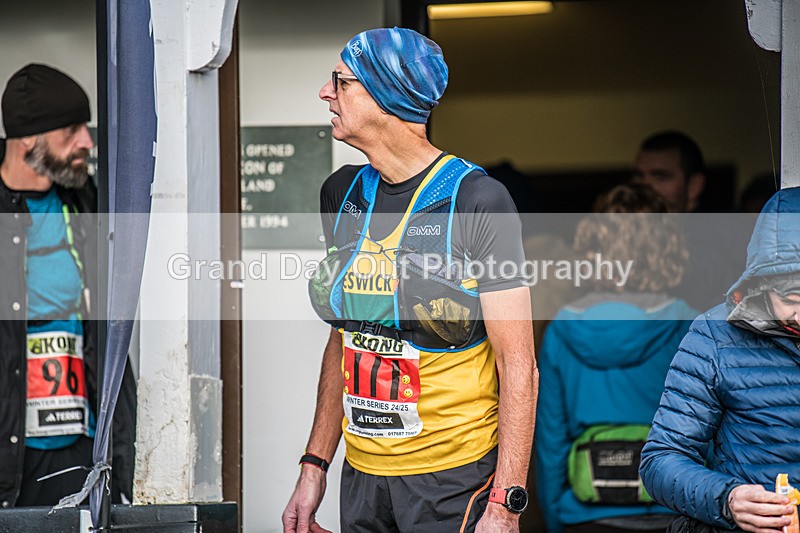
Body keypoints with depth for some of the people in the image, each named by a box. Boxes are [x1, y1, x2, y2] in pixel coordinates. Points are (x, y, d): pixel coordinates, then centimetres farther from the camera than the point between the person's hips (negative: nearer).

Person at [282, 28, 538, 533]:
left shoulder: (477, 200, -12)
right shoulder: (342, 194, 7)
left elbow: (519, 367, -14)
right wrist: (314, 467, 10)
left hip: (457, 479, -6)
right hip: (362, 476, 6)